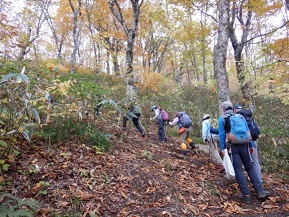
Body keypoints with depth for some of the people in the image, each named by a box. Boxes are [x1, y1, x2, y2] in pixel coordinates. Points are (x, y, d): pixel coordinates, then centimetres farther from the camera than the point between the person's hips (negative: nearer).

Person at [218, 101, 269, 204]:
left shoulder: (221, 119, 0)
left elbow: (221, 134, -6)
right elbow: (247, 131, 10)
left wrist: (223, 148, -4)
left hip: (232, 146, -3)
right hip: (243, 145, 3)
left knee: (238, 170, 2)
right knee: (250, 167, 15)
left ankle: (246, 195, 3)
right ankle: (260, 191, 12)